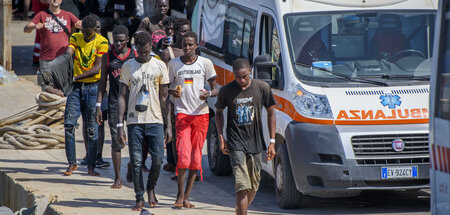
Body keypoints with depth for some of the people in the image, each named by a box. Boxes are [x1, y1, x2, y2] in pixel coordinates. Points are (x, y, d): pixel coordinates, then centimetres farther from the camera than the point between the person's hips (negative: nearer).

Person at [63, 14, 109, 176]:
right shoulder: (76, 38, 5)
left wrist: (76, 77, -22)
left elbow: (97, 68, -13)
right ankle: (72, 163, 5)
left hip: (93, 88, -3)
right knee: (69, 124, -6)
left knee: (92, 129, 0)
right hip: (76, 88, 3)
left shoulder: (102, 43, -6)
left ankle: (91, 166, 6)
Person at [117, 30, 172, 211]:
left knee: (158, 159, -8)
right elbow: (122, 96, 5)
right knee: (136, 161, -3)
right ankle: (139, 198, 7)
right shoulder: (128, 66, 5)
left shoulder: (159, 66, 6)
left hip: (155, 121, 0)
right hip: (134, 121, 0)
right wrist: (120, 125, -3)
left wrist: (169, 125, 3)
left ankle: (151, 188, 18)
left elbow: (164, 97, 8)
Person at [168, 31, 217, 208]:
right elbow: (168, 88, 14)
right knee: (183, 157, -14)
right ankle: (180, 195, -4)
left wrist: (208, 94, -16)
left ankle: (186, 197, 9)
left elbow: (215, 89, 7)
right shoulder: (174, 64, 6)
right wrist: (173, 92, -10)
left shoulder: (205, 63, 5)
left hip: (201, 114, 1)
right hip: (182, 113, -1)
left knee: (196, 158, 2)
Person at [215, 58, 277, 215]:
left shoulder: (262, 88, -2)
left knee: (253, 187, 11)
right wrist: (221, 137, 5)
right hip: (236, 143, -2)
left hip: (255, 143, 2)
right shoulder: (226, 91, -3)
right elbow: (219, 112, 14)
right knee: (242, 186, -14)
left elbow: (270, 113, 9)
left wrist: (272, 142, 6)